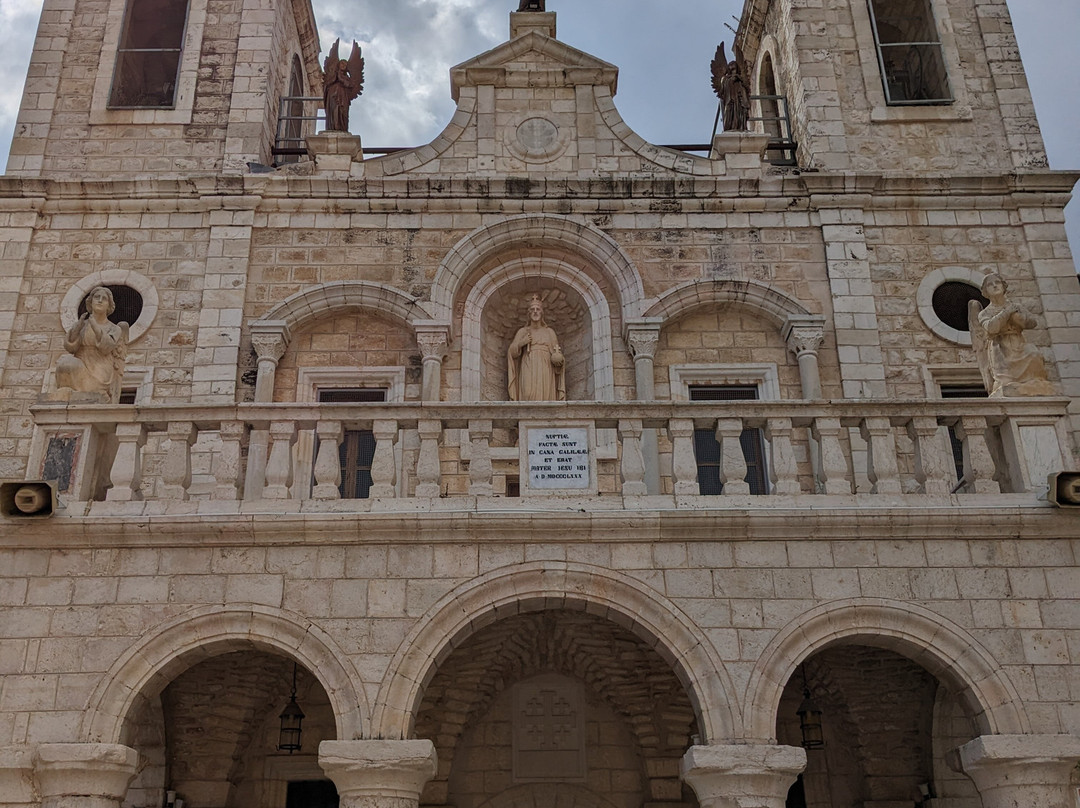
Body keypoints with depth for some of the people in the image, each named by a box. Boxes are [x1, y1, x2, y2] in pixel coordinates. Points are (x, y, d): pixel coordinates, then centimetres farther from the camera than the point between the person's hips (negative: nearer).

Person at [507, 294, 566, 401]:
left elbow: (557, 355, 14)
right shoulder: (522, 331, 15)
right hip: (528, 372, -1)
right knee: (528, 397, -17)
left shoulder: (549, 332, 16)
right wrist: (520, 343, -6)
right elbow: (512, 353, 11)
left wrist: (558, 359, -8)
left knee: (545, 397, -12)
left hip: (545, 372, 1)